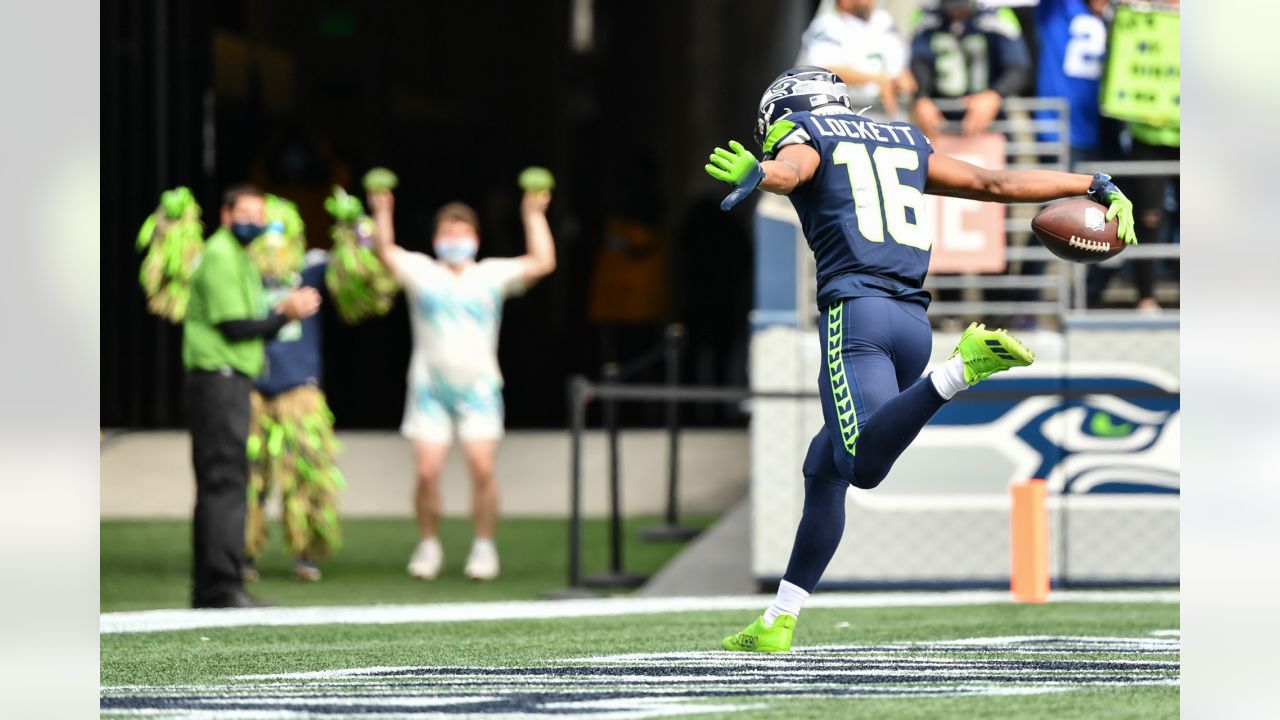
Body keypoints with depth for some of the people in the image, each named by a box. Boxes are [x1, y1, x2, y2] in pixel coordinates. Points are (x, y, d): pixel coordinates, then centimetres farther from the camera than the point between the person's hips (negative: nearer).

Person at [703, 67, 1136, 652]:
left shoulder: (802, 138, 11)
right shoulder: (905, 144, 27)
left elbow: (789, 170, -15)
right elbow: (998, 184, 25)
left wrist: (757, 176, -38)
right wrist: (1097, 186, 33)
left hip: (854, 311, -7)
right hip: (913, 323, 7)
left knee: (865, 465, -27)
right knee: (824, 473, 17)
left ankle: (964, 366, -43)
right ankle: (776, 624, 15)